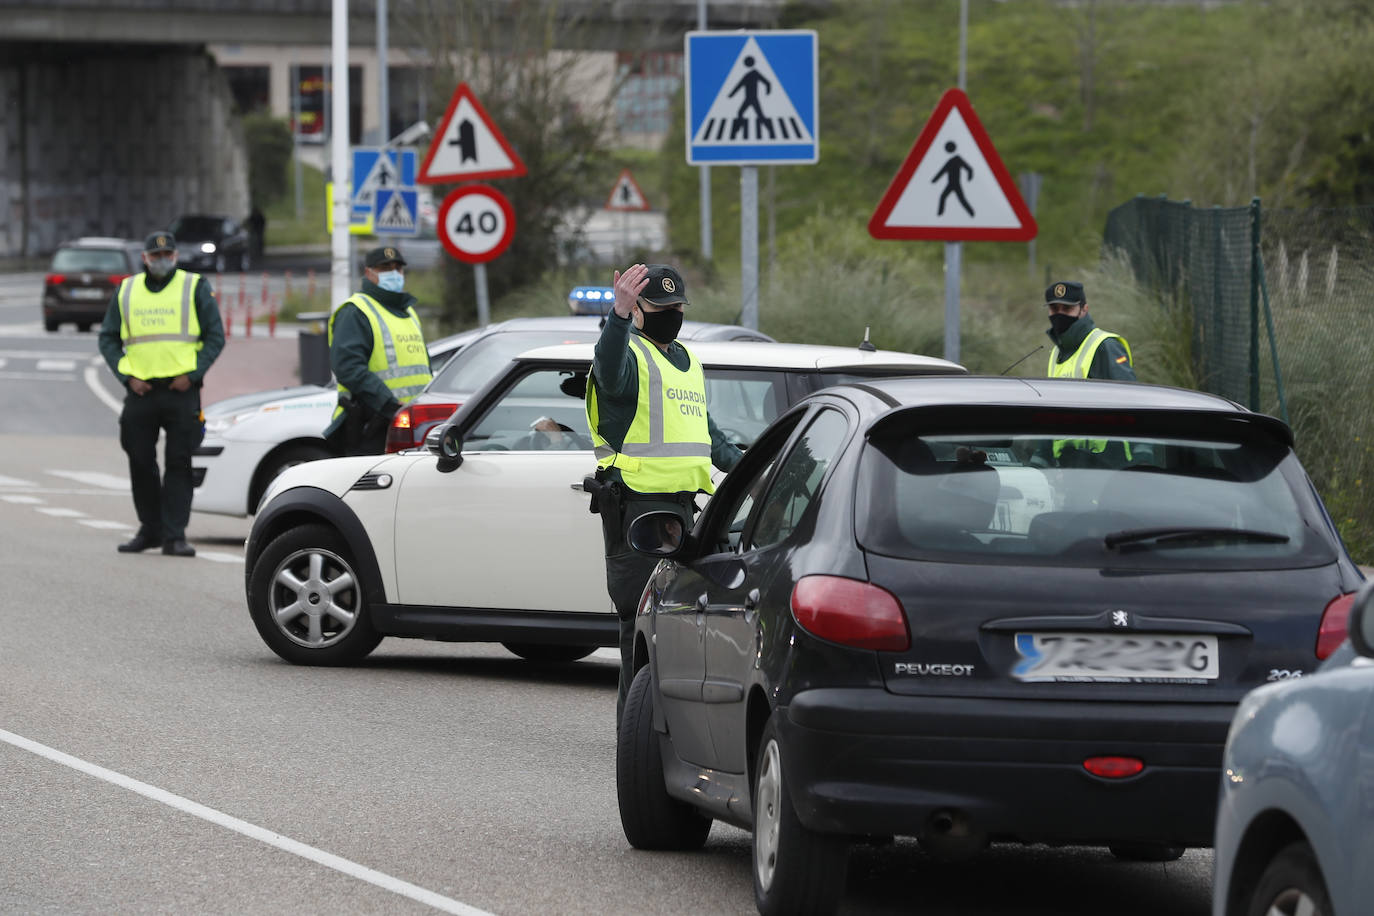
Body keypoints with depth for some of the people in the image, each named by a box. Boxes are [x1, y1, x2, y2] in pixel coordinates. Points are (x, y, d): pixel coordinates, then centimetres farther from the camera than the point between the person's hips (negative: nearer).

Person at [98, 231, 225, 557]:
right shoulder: (126, 291, 11)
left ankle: (174, 535, -5)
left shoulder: (195, 288, 4)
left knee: (179, 464, -6)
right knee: (141, 463, 5)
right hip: (140, 392, 3)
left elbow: (215, 337, 3)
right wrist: (126, 375, 0)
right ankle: (150, 528, 18)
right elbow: (108, 339, 14)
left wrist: (191, 374, -8)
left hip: (181, 388, -3)